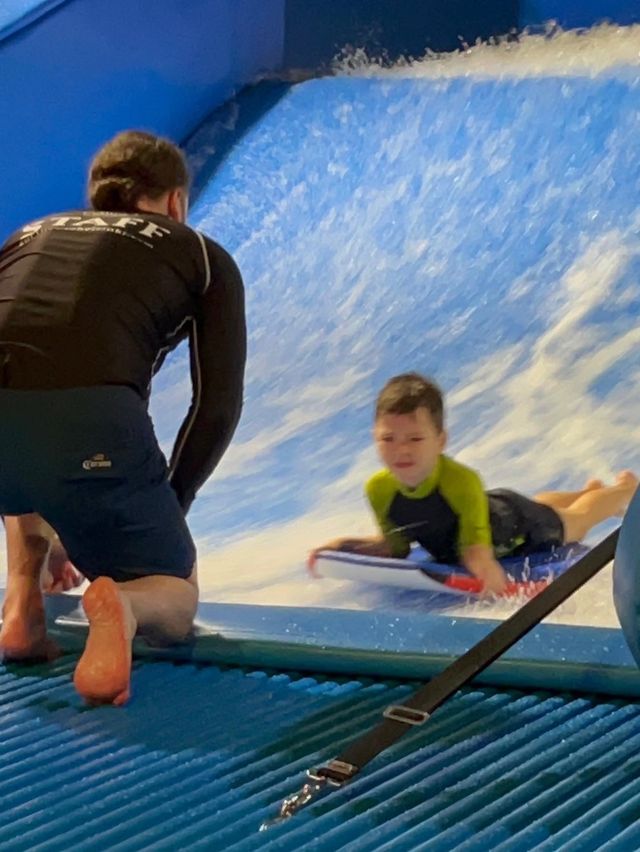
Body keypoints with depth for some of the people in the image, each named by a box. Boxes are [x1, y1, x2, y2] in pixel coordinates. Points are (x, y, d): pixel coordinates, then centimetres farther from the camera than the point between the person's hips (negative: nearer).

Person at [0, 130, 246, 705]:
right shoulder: (205, 257, 25)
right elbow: (218, 406, 15)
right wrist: (166, 510, 27)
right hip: (85, 423, -4)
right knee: (174, 601, 23)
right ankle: (121, 605, -12)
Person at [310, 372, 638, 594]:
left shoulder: (462, 482, -47)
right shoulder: (378, 490, -33)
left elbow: (476, 549, -46)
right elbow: (396, 544, -16)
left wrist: (484, 566, -69)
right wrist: (346, 546, -31)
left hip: (517, 525, -4)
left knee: (576, 520, 29)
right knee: (537, 505, 37)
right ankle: (590, 489, 69)